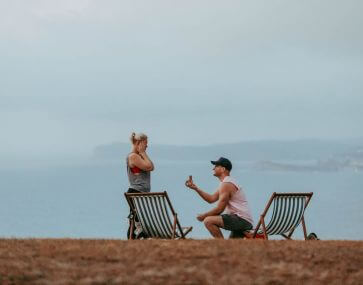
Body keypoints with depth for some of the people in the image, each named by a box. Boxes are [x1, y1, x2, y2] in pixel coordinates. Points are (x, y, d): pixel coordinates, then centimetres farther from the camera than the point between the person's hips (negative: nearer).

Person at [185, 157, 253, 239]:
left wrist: (203, 216, -2)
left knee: (208, 221, -20)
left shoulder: (226, 184, -12)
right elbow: (211, 199, 18)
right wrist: (195, 188, 14)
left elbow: (219, 209, -14)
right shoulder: (228, 182, 20)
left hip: (241, 219, -10)